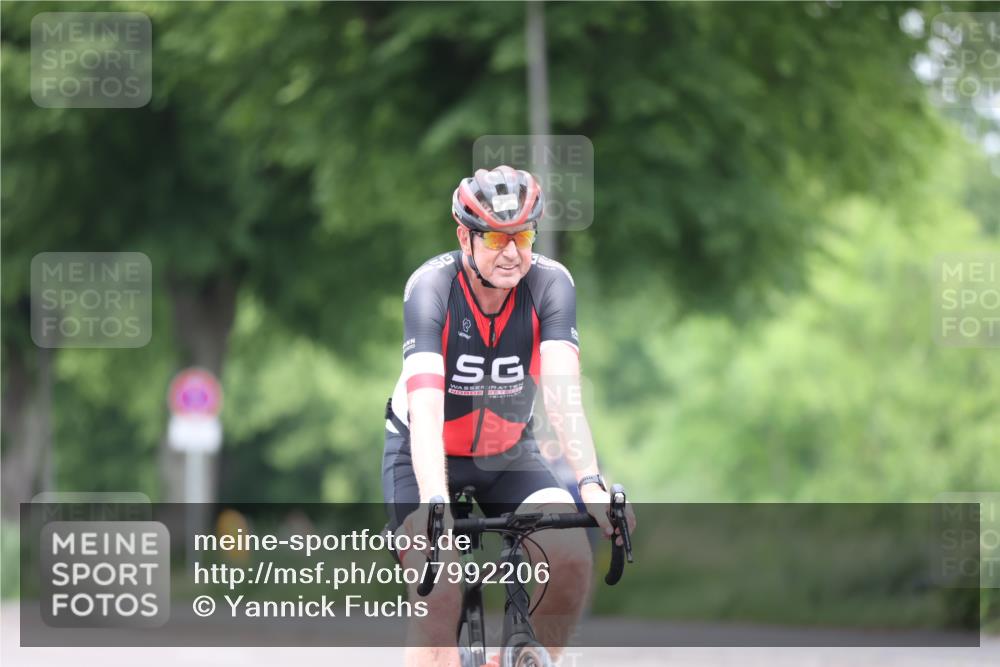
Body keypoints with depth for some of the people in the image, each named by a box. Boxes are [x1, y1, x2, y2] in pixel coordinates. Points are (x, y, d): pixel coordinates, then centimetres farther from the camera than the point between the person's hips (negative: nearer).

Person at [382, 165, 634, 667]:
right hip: (425, 454, -2)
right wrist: (434, 503, -53)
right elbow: (425, 406, -39)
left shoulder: (550, 283, -20)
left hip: (508, 453, 3)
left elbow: (562, 392, -31)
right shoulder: (431, 287, -27)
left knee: (571, 560, -22)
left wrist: (590, 485, -47)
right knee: (439, 598, -23)